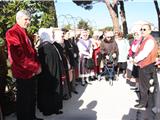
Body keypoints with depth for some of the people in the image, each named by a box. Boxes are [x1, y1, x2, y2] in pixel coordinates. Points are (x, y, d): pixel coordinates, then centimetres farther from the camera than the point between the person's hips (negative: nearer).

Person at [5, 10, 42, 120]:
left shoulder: (26, 33, 15)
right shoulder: (12, 33, -15)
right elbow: (19, 55, -23)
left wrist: (38, 65, 1)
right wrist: (35, 67, -17)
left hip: (32, 72, 9)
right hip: (23, 73, -9)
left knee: (32, 98, 19)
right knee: (24, 100, 4)